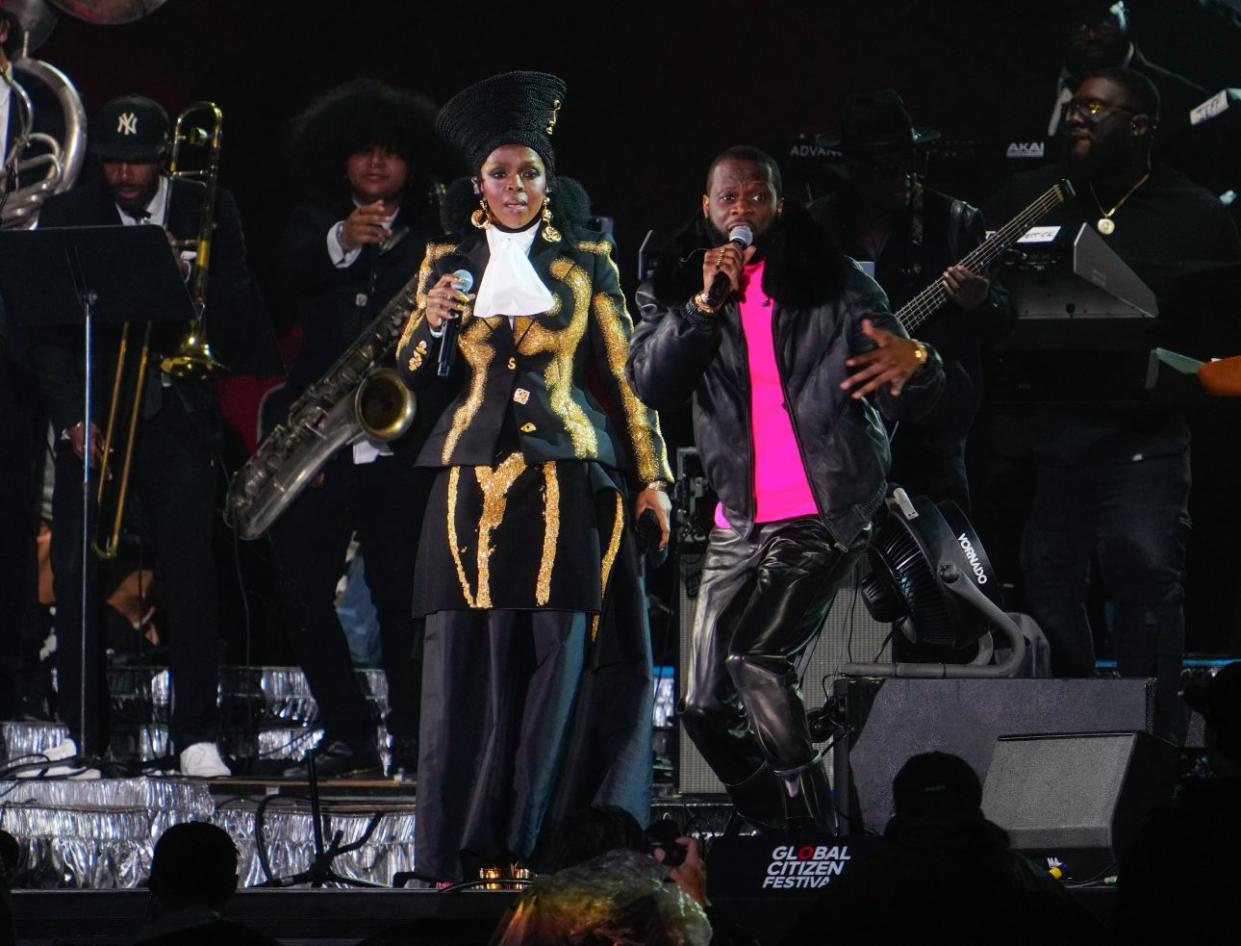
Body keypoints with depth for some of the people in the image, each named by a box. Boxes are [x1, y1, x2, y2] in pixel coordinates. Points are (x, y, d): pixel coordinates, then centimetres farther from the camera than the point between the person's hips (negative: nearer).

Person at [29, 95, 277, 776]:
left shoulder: (208, 211, 6)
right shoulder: (67, 216, 6)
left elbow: (238, 314, 5)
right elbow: (46, 332, 3)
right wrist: (71, 415, -10)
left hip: (176, 412, -1)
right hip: (89, 418, 1)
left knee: (191, 571, -10)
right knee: (75, 573, -5)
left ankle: (196, 734, -5)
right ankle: (82, 730, 4)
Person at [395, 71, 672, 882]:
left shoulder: (586, 262, 9)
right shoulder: (450, 263, 12)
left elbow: (620, 375, 9)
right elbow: (415, 375, 11)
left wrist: (651, 476, 2)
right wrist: (431, 322, -10)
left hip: (567, 481, -1)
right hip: (474, 480, 1)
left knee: (561, 655, -8)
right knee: (471, 660, -4)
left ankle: (532, 839, -6)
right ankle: (461, 853, -3)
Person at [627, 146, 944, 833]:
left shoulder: (832, 284, 0)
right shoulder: (676, 291, 9)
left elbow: (901, 395, -7)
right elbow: (649, 384, -6)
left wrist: (914, 364, -31)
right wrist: (705, 303, -16)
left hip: (823, 513, -5)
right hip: (739, 522, 5)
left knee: (756, 658, -24)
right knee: (706, 707, 4)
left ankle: (816, 842, -18)